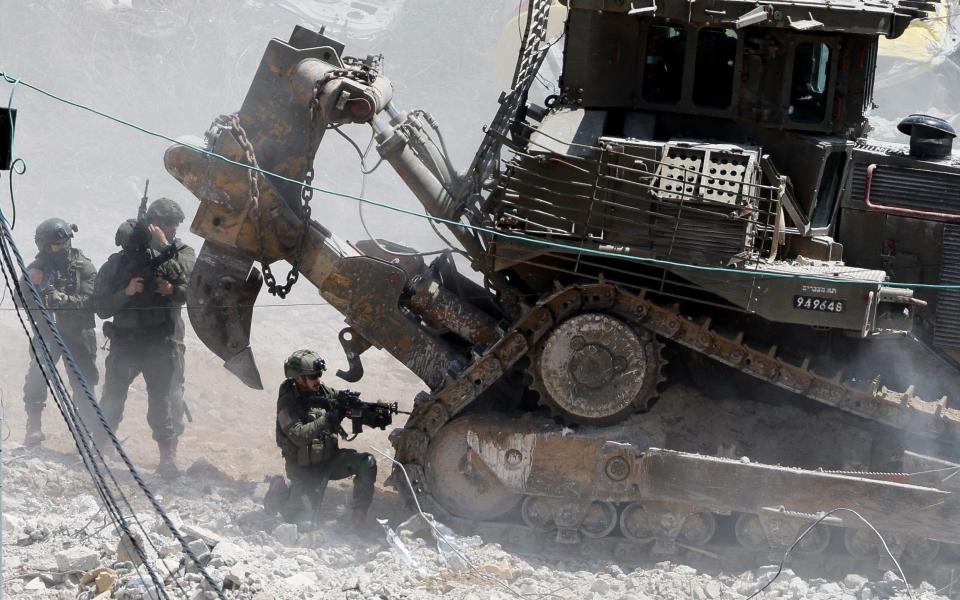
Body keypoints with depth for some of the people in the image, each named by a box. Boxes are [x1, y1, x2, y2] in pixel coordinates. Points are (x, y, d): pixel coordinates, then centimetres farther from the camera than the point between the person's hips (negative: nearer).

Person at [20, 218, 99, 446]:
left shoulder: (83, 267, -5)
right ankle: (34, 428, 1)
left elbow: (90, 301, -14)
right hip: (47, 333, 2)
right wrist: (31, 283, -18)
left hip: (78, 333, -2)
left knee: (83, 385, 1)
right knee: (34, 380, -10)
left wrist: (62, 300, -29)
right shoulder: (37, 267, 4)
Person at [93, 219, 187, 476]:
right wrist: (126, 292, -21)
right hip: (125, 344, 1)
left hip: (159, 344, 0)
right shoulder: (112, 268, -1)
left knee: (160, 399, -1)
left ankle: (168, 456, 2)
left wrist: (172, 290, -14)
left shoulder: (165, 263, -1)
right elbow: (102, 308, -6)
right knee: (112, 399, 2)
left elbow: (188, 289, 8)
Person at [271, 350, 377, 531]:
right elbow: (299, 436, -27)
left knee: (367, 463, -20)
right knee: (304, 523, -13)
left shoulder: (325, 392, 0)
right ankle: (279, 493, 17)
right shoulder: (287, 403, -16)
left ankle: (359, 516, -7)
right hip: (305, 468, -5)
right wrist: (328, 419, -33)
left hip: (330, 458, 5)